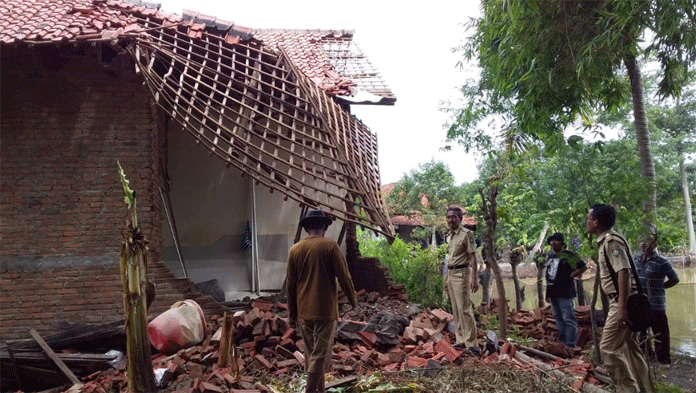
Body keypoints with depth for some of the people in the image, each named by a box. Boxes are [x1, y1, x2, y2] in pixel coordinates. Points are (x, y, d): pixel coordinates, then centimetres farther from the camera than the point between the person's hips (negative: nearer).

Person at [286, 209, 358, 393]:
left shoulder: (295, 249, 4)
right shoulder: (330, 246, -8)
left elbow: (291, 285, 7)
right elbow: (344, 276, -7)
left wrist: (292, 313, 15)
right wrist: (353, 299, 9)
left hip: (303, 311, 5)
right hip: (325, 310, -5)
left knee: (310, 354, 16)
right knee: (320, 355, -1)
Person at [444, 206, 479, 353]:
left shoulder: (466, 234, -10)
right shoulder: (449, 236, 15)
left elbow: (472, 257, -14)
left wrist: (474, 278, -21)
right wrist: (447, 279, 20)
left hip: (462, 273, -9)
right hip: (451, 274, 9)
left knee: (464, 308, -11)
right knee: (456, 309, 11)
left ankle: (471, 343, -6)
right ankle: (461, 340, 18)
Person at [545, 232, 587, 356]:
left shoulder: (569, 255, -8)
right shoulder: (550, 256, 14)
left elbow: (583, 267, -9)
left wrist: (570, 276, -11)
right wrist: (547, 292, 18)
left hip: (565, 293, -8)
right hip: (553, 293, 8)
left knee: (569, 319, -8)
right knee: (559, 320, 15)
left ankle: (570, 346, -4)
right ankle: (563, 343, 25)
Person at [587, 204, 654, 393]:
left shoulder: (611, 241, -17)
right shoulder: (605, 241, 13)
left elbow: (624, 273, -25)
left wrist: (622, 307, -26)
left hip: (623, 302, -10)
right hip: (620, 301, 10)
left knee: (608, 348, -6)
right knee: (630, 348, 15)